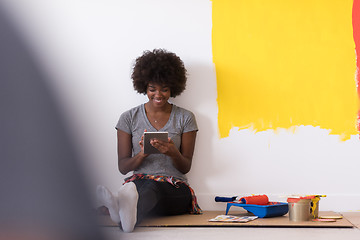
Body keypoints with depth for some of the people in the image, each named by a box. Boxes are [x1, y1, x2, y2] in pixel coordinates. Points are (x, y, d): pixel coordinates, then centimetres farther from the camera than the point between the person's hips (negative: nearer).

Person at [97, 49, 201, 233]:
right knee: (139, 184, -39)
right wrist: (142, 154, -16)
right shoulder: (129, 118, 11)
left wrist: (173, 154, -18)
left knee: (154, 186, -39)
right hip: (140, 182, 1)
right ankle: (125, 210, -74)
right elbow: (123, 167, 7)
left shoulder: (185, 118, 10)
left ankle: (122, 214, -73)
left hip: (175, 190, -1)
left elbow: (185, 167, 7)